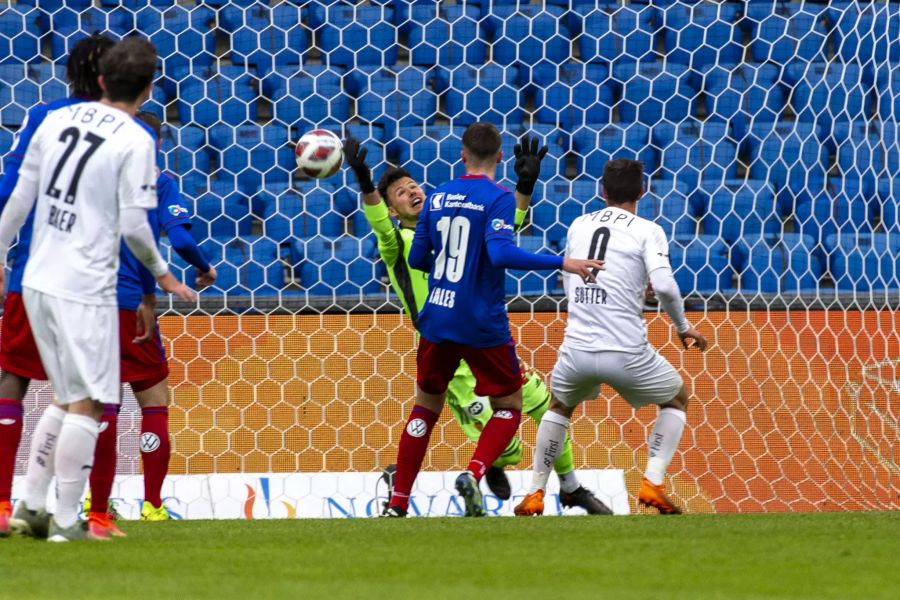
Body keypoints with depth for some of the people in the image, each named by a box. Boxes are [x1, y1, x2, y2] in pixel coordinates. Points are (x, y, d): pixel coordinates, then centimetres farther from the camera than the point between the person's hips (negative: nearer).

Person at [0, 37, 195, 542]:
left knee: (67, 399, 18)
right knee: (87, 405, 0)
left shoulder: (57, 120, 8)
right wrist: (162, 273, 4)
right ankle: (66, 523, -1)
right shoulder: (136, 141, -9)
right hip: (85, 290, -7)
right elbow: (133, 225, -12)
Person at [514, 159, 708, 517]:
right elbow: (664, 286, -14)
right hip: (627, 351, -3)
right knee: (677, 399, 23)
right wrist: (683, 327, 3)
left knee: (559, 406, 33)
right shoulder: (647, 231, 0)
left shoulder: (579, 226, 13)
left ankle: (534, 494, 25)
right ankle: (653, 483, 6)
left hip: (577, 350, 3)